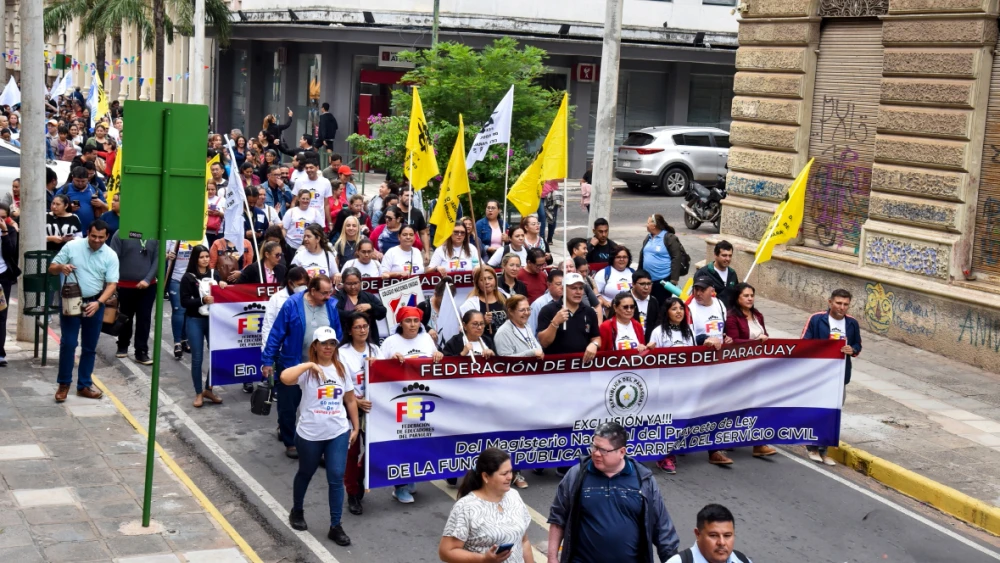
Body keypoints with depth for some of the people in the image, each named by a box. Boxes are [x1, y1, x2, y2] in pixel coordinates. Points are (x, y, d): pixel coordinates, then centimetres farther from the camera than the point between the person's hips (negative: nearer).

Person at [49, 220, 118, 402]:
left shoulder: (111, 256, -4)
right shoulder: (71, 246, -7)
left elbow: (111, 284, -7)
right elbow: (51, 268, 0)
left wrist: (98, 302, -22)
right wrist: (61, 267, -24)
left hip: (95, 304, 2)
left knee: (89, 347, 9)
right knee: (68, 344, -5)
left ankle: (84, 385, 19)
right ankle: (64, 384, 8)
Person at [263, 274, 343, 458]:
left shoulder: (332, 306, -6)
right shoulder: (292, 305, -15)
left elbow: (337, 336, 4)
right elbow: (276, 334, -11)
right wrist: (268, 361, -10)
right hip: (292, 365, -2)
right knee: (288, 407, 11)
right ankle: (290, 442, 28)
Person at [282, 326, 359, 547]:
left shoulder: (341, 369, 3)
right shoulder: (306, 370, -11)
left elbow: (350, 400, 10)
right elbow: (285, 378, -33)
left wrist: (355, 427, 9)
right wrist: (310, 365, -33)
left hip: (339, 433, 2)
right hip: (310, 434, -2)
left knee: (336, 478, -3)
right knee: (305, 474, 19)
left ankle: (335, 527, 5)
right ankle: (297, 512, 43)